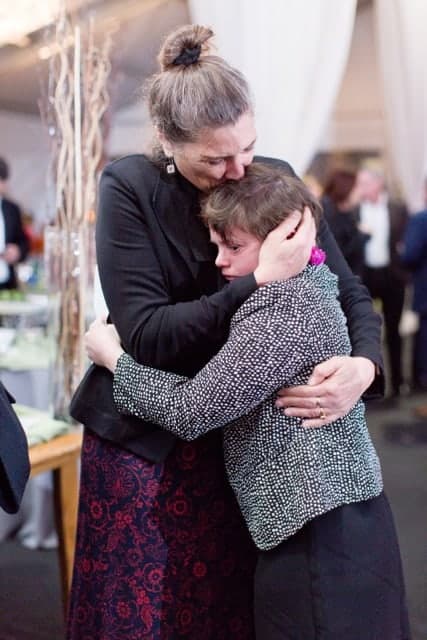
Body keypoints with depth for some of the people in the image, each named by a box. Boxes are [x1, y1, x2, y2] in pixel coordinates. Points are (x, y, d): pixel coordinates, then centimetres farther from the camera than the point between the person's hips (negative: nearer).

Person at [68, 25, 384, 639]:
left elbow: (350, 293, 0)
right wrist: (260, 280, -27)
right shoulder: (130, 188, -13)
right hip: (143, 436, -2)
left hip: (236, 432, 3)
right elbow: (146, 335, -19)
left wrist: (364, 364, -22)